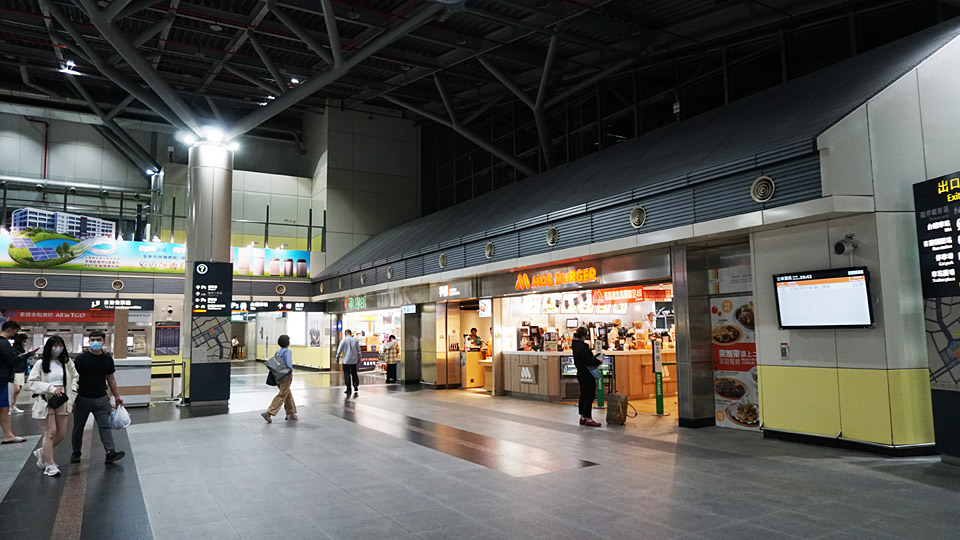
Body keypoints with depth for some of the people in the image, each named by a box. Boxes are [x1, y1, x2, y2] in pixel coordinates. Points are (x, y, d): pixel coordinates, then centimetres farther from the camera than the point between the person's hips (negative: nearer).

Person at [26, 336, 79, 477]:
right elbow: (31, 382, -9)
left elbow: (75, 377, 17)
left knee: (61, 433, 8)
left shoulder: (67, 362, 5)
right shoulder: (41, 364, -6)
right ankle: (49, 465, 9)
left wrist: (73, 392, 3)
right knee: (50, 432, -3)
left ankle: (42, 452, 34)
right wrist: (51, 388, -19)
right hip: (46, 402, -4)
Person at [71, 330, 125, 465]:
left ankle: (110, 452, -12)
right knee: (78, 427, 12)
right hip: (82, 398, -2)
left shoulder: (107, 359, 4)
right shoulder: (81, 358, -6)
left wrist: (117, 396, 12)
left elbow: (111, 379, 13)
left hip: (101, 398, 2)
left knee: (105, 425, -6)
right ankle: (76, 453, 28)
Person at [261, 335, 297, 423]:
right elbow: (288, 364, -23)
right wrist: (291, 370, -7)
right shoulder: (288, 351, -11)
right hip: (286, 376, -8)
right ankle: (269, 412, -15)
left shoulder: (278, 352, 11)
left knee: (288, 395, 18)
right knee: (282, 395, -5)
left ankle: (291, 413, 26)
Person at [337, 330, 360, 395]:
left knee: (347, 375, 3)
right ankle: (356, 388, 5)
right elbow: (358, 350, 6)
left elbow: (339, 350, -5)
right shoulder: (355, 340, 2)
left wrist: (337, 357, 9)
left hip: (346, 361, -3)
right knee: (354, 374, 12)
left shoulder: (344, 340, -6)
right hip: (354, 360, 3)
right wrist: (359, 359, 14)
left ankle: (348, 389, 1)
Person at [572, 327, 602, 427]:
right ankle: (588, 419, 1)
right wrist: (599, 362, -8)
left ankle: (582, 417, 22)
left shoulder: (576, 345, 9)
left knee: (584, 396, 15)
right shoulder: (582, 346, -22)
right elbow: (589, 361, -24)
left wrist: (594, 359, 7)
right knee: (590, 396, -3)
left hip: (581, 374, 10)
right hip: (587, 375, -10)